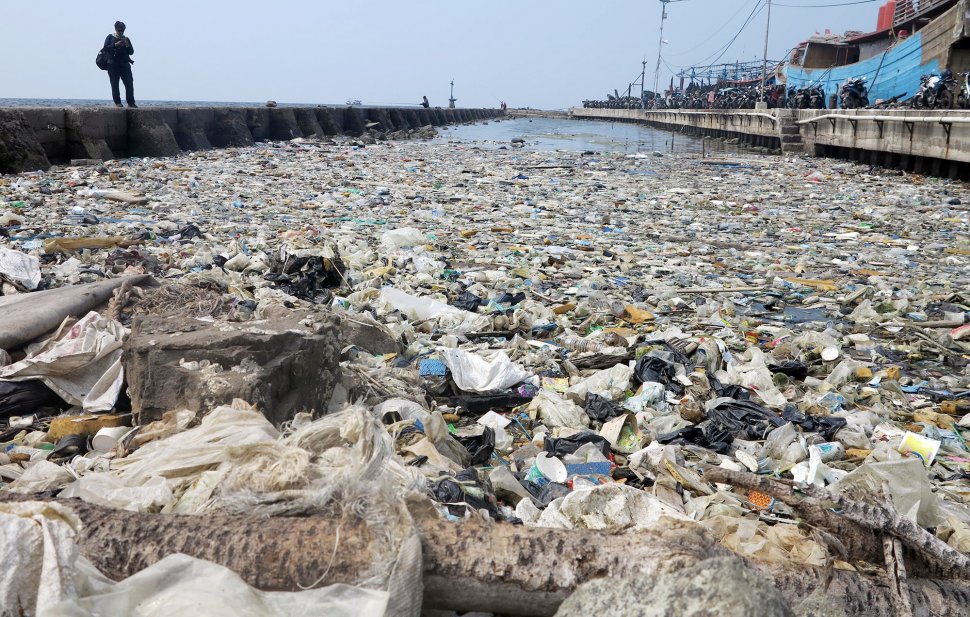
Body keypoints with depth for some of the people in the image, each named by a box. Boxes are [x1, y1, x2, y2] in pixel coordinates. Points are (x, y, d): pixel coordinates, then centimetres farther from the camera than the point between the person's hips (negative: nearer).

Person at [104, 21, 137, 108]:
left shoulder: (126, 39, 16)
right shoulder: (110, 37, 8)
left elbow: (131, 52, 11)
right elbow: (105, 48, -3)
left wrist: (127, 45, -8)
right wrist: (116, 45, -14)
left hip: (125, 64, 2)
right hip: (113, 64, -2)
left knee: (129, 83, -7)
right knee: (115, 84, -3)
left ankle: (131, 103, -3)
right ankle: (117, 102, 0)